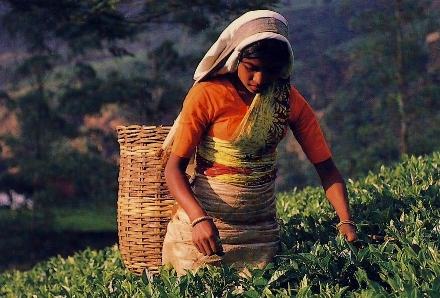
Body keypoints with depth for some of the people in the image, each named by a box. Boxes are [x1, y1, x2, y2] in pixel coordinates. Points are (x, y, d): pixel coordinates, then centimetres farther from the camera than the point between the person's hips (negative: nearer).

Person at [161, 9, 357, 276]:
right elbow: (175, 168, -14)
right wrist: (199, 219, -30)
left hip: (261, 228, 3)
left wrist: (346, 221, -20)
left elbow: (326, 167, -4)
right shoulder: (207, 95, -13)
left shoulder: (290, 101, -3)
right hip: (202, 221, -3)